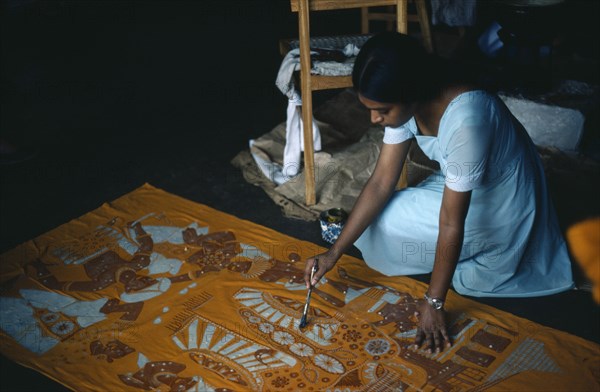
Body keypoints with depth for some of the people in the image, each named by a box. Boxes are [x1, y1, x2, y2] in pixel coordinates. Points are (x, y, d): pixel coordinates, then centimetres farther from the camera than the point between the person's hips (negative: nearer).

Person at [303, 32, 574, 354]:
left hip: (500, 206, -7)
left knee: (387, 224, -12)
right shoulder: (406, 99, -16)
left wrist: (434, 302, -24)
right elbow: (381, 183, -12)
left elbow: (452, 224, -33)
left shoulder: (464, 120, -40)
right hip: (460, 182, 7)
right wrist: (334, 253, -15)